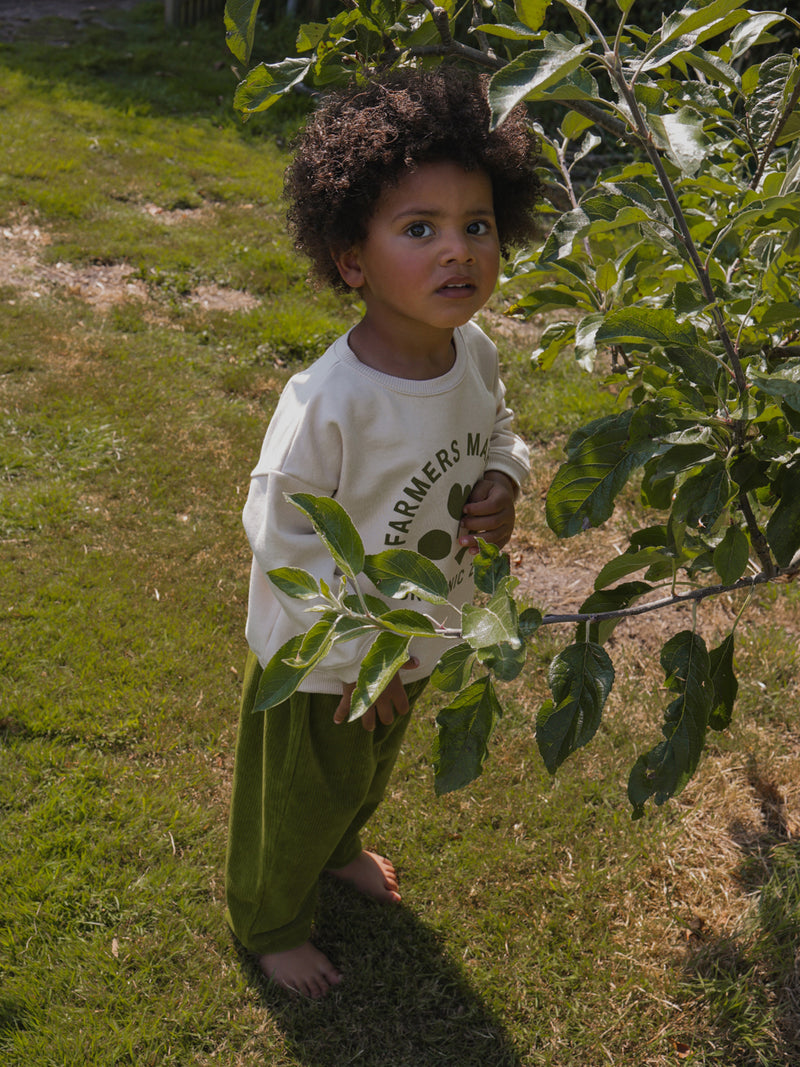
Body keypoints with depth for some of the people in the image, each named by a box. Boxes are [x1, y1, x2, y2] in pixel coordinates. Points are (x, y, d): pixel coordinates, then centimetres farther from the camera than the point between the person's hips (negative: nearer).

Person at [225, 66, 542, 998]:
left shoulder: (474, 353, -14)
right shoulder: (326, 404, -36)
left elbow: (498, 430, 7)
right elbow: (281, 536, -26)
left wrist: (502, 483, -16)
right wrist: (353, 654, -20)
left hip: (417, 640, 7)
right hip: (320, 659, -6)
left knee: (369, 770, 34)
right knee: (300, 798, 20)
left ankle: (340, 848, 68)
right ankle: (269, 921, 51)